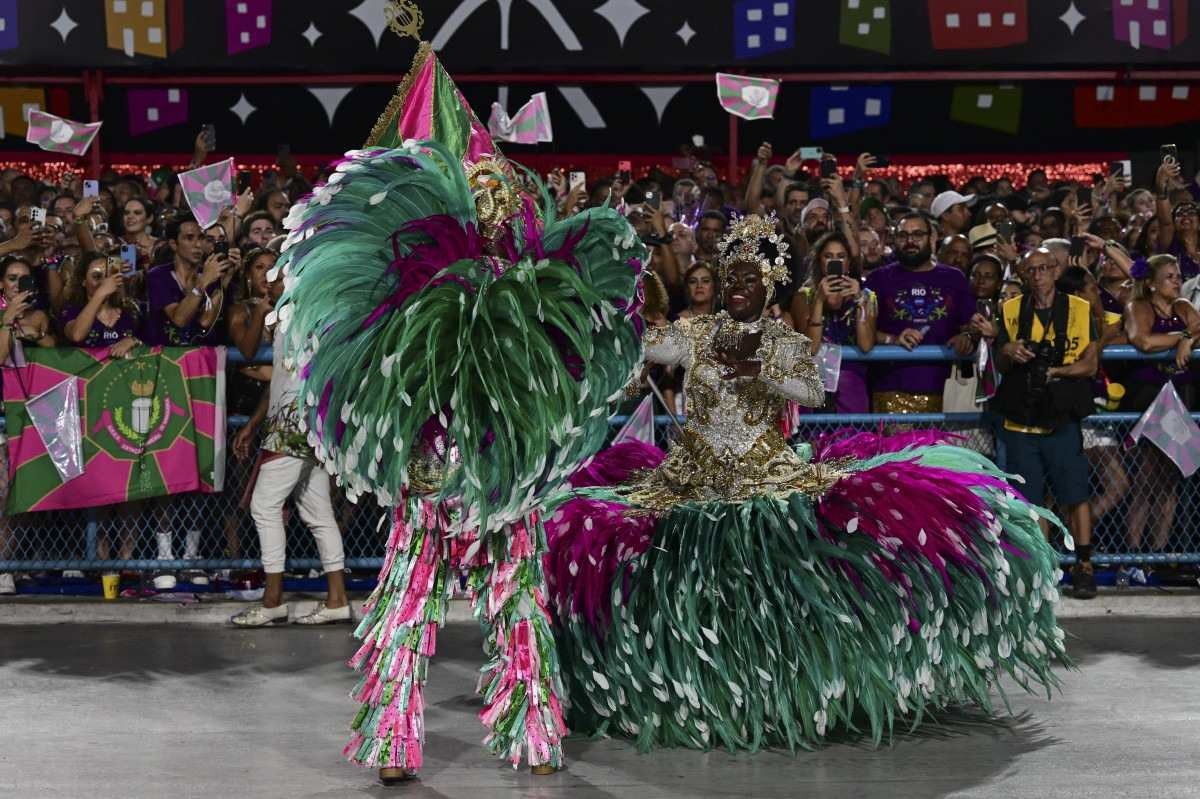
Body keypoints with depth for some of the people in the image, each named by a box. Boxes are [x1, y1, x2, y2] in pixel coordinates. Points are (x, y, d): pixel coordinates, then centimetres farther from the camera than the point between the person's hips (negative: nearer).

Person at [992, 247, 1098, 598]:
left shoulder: (1080, 310, 5)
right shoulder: (1010, 310, 10)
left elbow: (1090, 365, 1)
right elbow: (999, 365, 12)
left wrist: (1054, 371, -13)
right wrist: (1008, 352, -10)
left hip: (1062, 420, -2)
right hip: (1020, 420, 2)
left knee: (1076, 496, -4)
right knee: (1029, 500, 4)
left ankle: (1083, 568, 3)